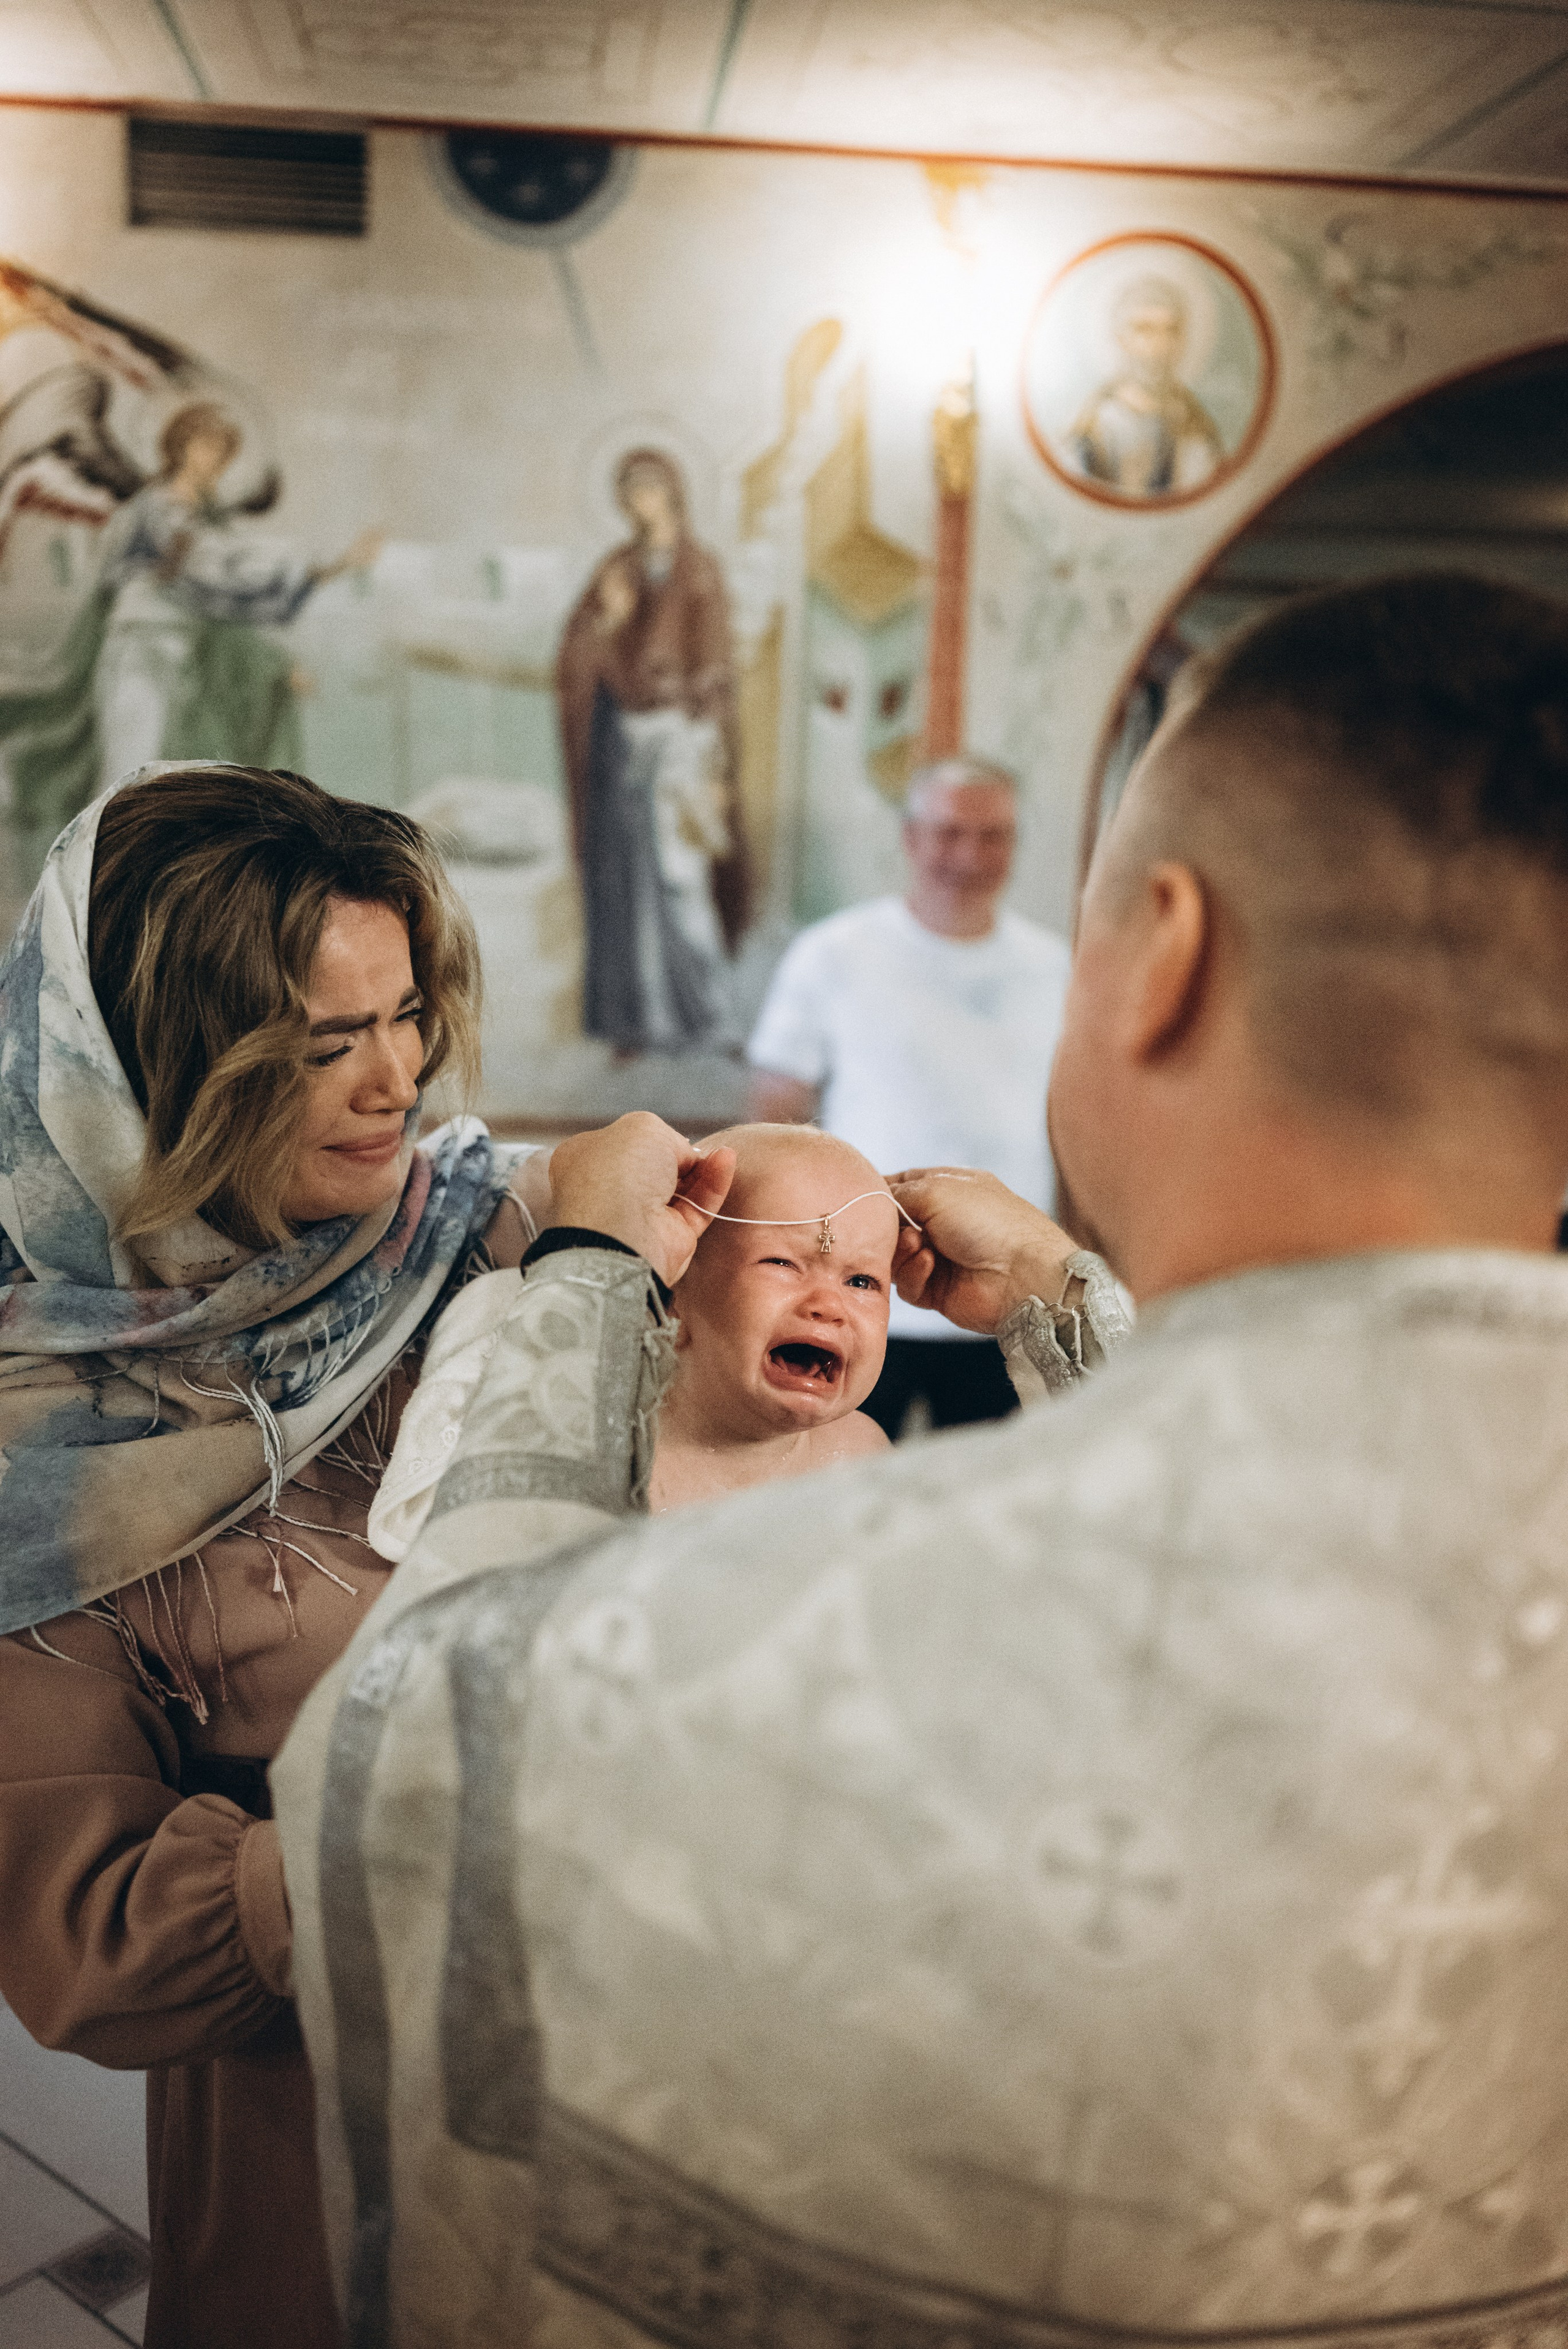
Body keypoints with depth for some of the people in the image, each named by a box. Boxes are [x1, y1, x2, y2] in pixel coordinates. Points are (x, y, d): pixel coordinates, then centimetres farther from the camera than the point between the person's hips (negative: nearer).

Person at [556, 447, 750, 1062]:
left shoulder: (700, 571, -2)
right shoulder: (616, 569, 10)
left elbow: (713, 670, -5)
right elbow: (575, 658, 2)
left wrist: (710, 768, -11)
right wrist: (606, 619, -19)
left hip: (677, 737, -4)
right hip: (618, 738, 4)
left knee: (675, 876, -8)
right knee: (621, 879, 2)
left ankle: (692, 1011, 3)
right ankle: (636, 1015, 8)